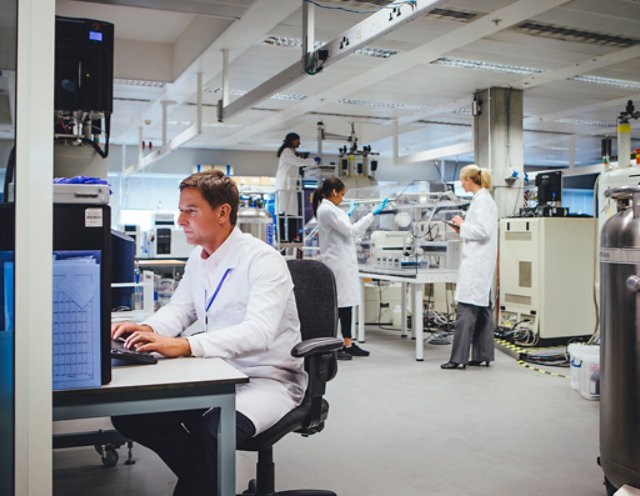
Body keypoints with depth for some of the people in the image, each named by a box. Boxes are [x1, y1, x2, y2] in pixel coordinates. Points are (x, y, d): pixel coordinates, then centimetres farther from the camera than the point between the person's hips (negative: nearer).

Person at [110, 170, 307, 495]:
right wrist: (147, 330, -9)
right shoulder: (198, 259, 9)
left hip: (270, 380, -8)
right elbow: (179, 309, 15)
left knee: (214, 428, -38)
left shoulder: (263, 260, -18)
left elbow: (259, 332, -31)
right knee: (130, 412, -9)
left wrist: (185, 346, -42)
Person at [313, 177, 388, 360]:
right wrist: (373, 213, -12)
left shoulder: (326, 208, 14)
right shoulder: (327, 210, -17)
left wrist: (348, 214, 36)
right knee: (336, 304, -6)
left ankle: (348, 344, 18)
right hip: (337, 264, -10)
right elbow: (351, 231, -17)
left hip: (343, 263, 10)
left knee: (346, 303, 12)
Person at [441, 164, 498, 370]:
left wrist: (463, 224, -8)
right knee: (483, 309, 12)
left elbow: (483, 231, -21)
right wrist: (463, 228, 12)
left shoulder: (481, 201, -13)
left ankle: (459, 357, -8)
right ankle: (483, 355, 18)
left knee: (466, 310, -10)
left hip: (476, 263, -11)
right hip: (481, 263, 11)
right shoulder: (485, 199, 17)